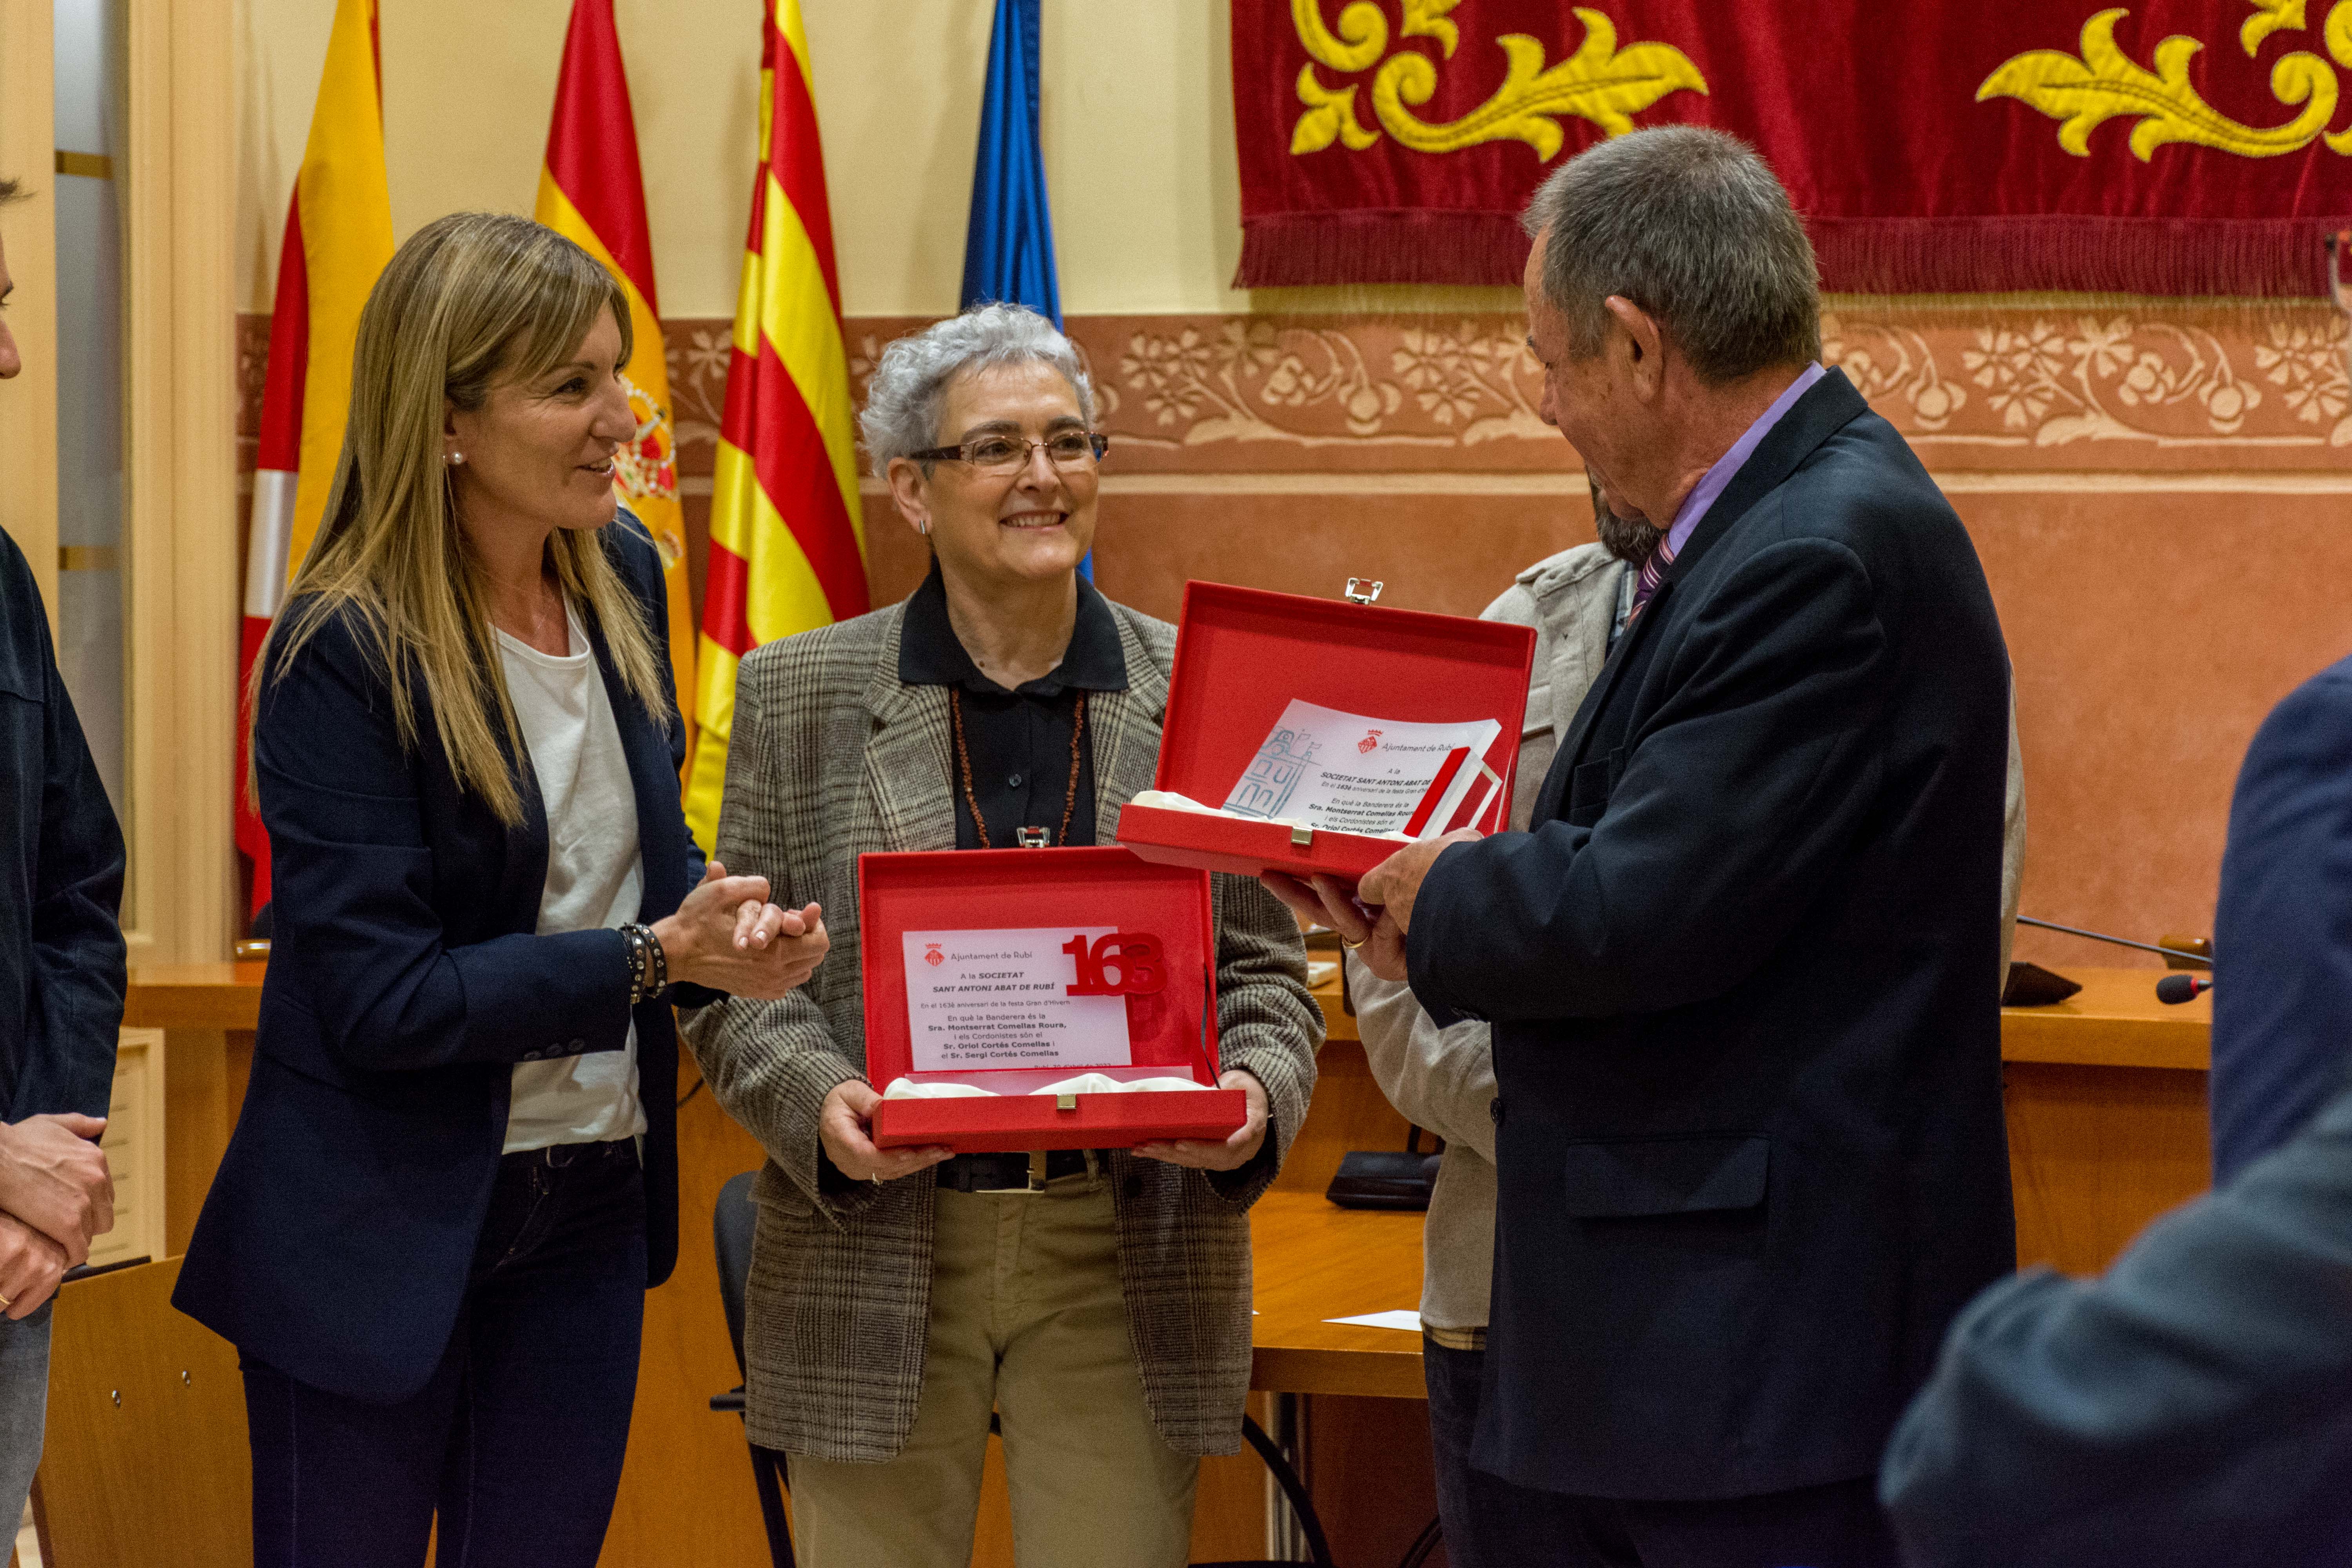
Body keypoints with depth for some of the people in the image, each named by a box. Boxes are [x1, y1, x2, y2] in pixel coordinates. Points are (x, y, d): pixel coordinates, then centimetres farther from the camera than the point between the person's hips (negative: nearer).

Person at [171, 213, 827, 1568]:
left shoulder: (620, 577, 2)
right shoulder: (342, 655, -19)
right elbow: (378, 996, -21)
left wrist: (730, 919, -8)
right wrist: (654, 959, -23)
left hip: (593, 1201, 6)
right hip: (382, 1226, -6)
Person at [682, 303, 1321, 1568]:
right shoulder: (799, 695, 5)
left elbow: (1263, 965, 9)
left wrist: (1256, 1094, -11)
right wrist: (817, 1102, -15)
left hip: (1128, 1262, 0)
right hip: (875, 1253, 0)